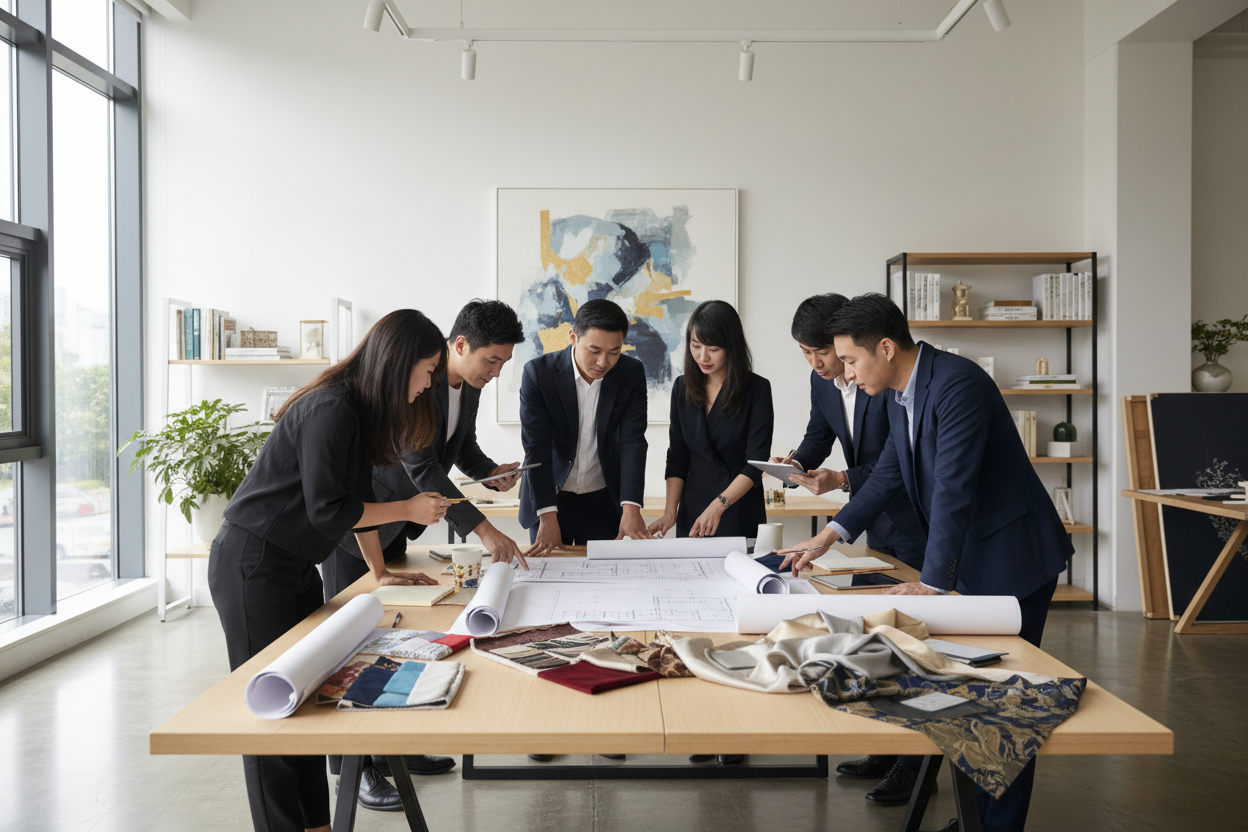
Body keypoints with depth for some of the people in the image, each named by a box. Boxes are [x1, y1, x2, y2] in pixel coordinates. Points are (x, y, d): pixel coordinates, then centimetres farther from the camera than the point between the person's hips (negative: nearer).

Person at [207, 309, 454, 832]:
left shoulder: (364, 409, 8)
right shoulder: (331, 409, -22)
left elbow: (358, 493, 14)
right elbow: (328, 510, -21)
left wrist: (381, 572, 15)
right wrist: (409, 509, -13)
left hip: (295, 566, 9)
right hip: (252, 565, -9)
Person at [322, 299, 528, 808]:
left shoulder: (469, 386, 0)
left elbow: (463, 446, 14)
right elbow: (421, 468, -33)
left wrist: (491, 472, -8)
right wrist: (482, 529, -37)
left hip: (396, 527, 8)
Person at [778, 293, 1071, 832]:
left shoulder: (957, 383, -25)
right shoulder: (900, 394, 4)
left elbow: (953, 487, -28)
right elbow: (889, 473, 12)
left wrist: (932, 582, -25)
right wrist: (830, 536, 5)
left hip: (1013, 554, -9)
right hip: (969, 556, 9)